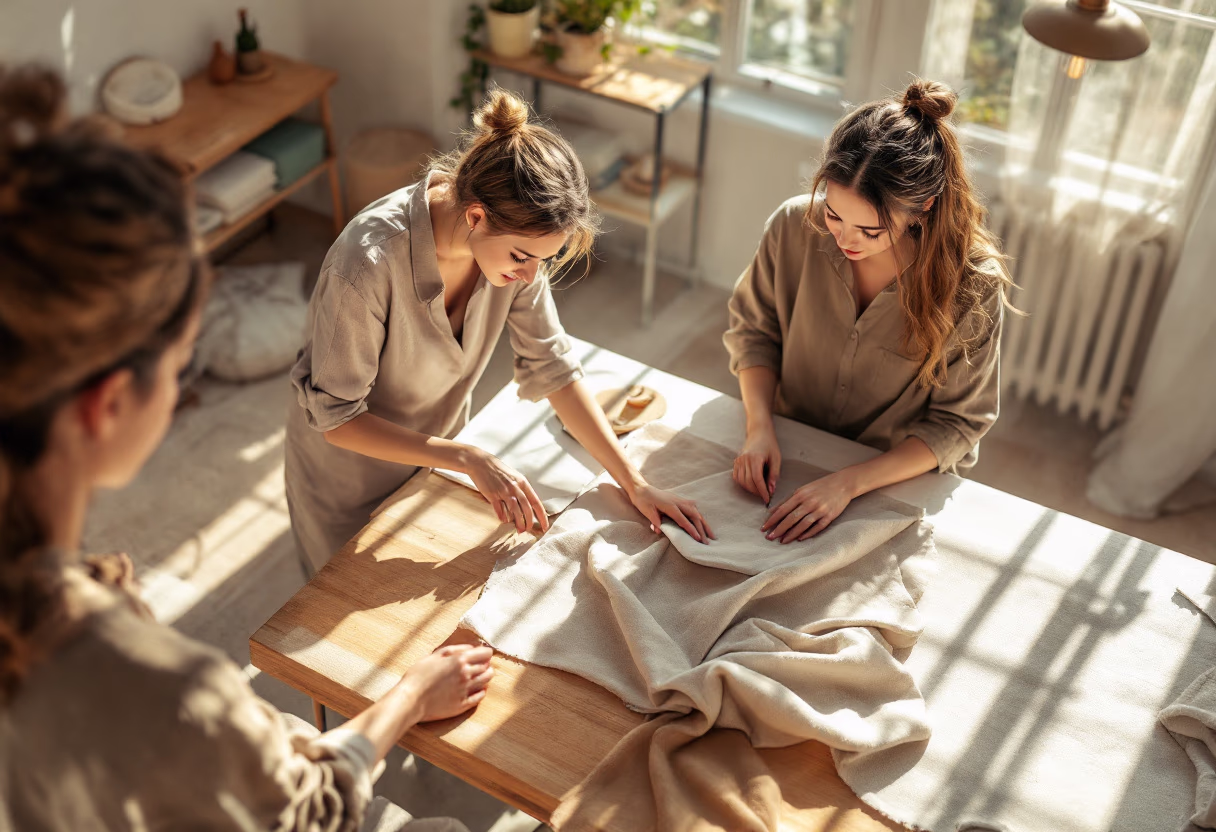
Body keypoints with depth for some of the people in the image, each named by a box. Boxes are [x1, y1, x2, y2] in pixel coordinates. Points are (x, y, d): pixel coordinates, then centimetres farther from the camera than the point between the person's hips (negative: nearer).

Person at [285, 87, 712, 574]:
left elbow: (552, 368, -11)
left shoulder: (514, 236, -21)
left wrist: (634, 484, -14)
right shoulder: (369, 263, -38)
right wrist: (469, 459, -31)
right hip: (350, 466, -4)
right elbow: (336, 417, -28)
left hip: (436, 454, 5)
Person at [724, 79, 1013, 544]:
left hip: (897, 482, -1)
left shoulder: (973, 286, -22)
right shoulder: (795, 227, -15)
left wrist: (849, 482, -24)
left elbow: (955, 423, -13)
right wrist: (760, 427, -15)